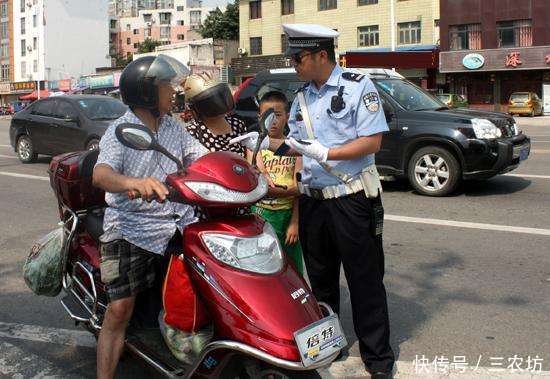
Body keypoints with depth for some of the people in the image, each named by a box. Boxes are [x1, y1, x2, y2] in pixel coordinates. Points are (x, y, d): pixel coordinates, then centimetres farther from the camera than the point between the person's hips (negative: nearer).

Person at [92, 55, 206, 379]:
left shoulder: (174, 128, 13)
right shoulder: (119, 132, -6)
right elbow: (100, 174, -23)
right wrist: (134, 183, -45)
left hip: (179, 222, 5)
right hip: (132, 228, -5)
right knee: (120, 308, -9)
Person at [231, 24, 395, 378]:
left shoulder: (357, 85, -8)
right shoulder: (302, 98, 12)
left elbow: (372, 142, -14)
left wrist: (325, 154, -21)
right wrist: (264, 142, 3)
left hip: (352, 199, -6)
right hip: (313, 199, 6)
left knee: (365, 282, 1)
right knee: (321, 281, 15)